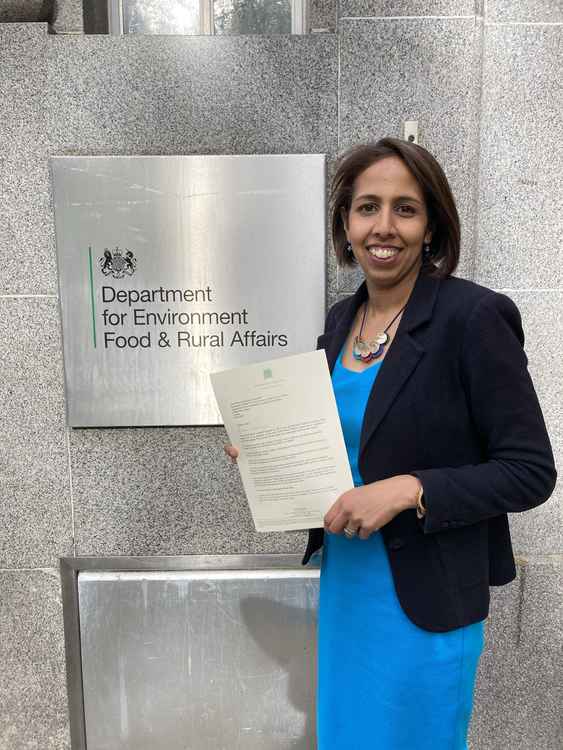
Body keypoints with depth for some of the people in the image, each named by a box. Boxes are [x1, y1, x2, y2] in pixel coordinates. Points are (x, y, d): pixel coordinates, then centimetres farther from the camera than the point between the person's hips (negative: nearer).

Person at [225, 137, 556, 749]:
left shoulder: (473, 317, -18)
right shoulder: (340, 319, 2)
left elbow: (530, 471, -16)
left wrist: (408, 490, -27)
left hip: (427, 599, -6)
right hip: (344, 583, 6)